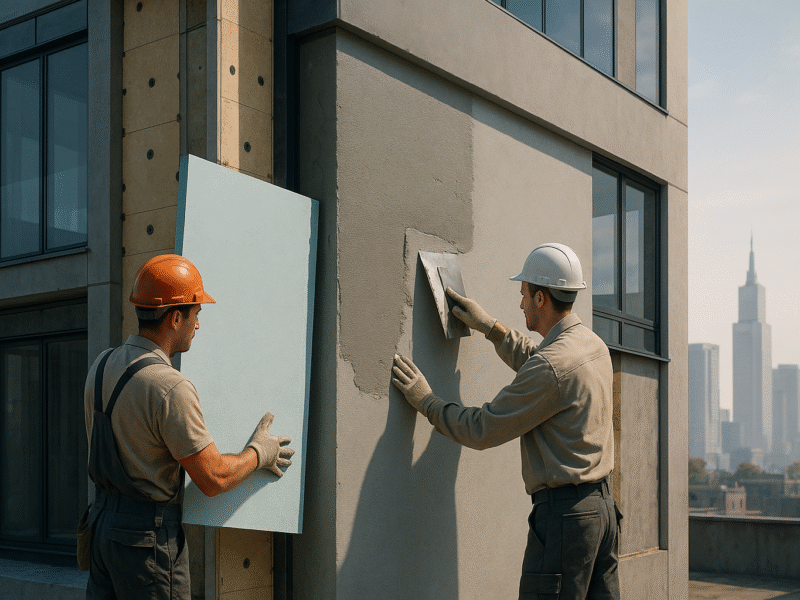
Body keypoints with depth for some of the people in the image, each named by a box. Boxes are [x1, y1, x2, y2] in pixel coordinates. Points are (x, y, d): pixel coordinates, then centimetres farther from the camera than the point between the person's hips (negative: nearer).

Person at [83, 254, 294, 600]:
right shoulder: (170, 388, -23)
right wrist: (260, 453, -1)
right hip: (149, 534, -8)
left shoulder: (102, 366, 4)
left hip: (102, 518, 8)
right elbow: (213, 479, -18)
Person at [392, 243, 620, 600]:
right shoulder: (594, 346, 10)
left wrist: (425, 400, -1)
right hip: (603, 503, 10)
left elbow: (482, 430, -13)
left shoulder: (551, 364, -18)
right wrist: (488, 327, 33)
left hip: (564, 512, -9)